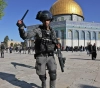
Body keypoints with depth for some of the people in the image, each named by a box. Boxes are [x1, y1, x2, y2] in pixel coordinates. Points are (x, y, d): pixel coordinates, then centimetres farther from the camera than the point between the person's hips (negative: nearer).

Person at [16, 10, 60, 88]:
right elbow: (25, 36, -13)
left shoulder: (53, 32, 7)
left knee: (53, 74, -9)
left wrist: (57, 45, -2)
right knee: (42, 75, 8)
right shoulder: (37, 30, -6)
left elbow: (55, 42, 21)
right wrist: (21, 26, -29)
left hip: (50, 57, 3)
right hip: (41, 57, -2)